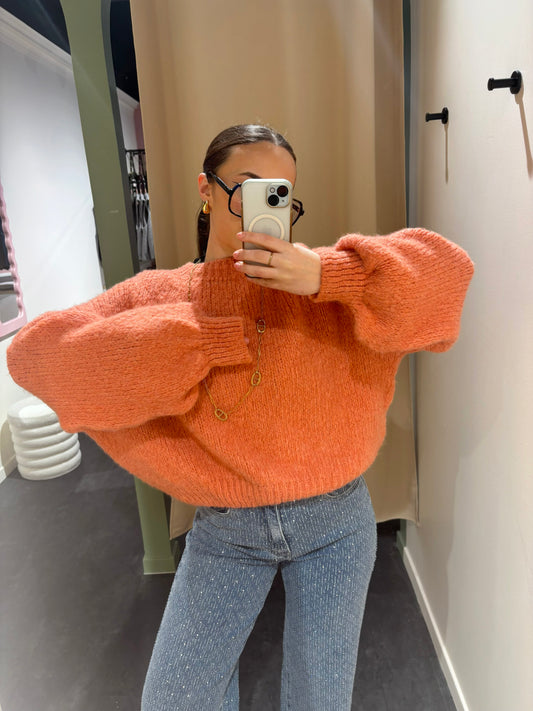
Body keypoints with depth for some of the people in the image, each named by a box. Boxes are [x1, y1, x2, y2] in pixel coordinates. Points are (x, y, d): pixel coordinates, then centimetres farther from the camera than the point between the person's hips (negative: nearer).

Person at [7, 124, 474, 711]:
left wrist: (325, 275, -26)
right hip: (223, 531, 1)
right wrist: (209, 341, -22)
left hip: (334, 517, 0)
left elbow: (445, 267, -11)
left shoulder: (322, 278, -5)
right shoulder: (157, 294, -5)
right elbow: (34, 353, -19)